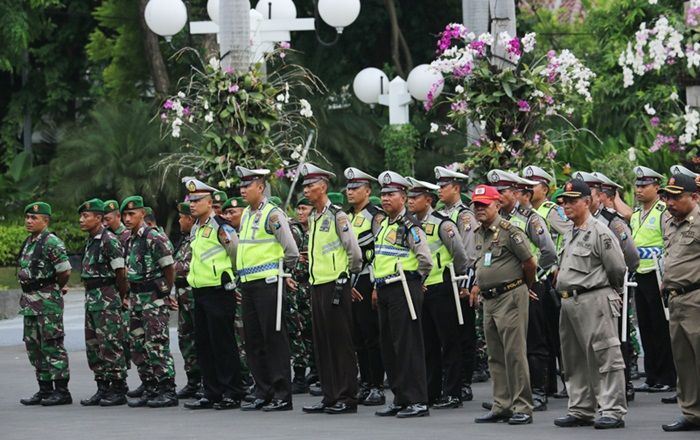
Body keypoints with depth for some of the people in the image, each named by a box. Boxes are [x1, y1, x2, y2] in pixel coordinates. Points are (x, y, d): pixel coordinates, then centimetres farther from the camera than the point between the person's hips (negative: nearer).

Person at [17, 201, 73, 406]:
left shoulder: (51, 242, -14)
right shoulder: (28, 243, 14)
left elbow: (65, 272, -17)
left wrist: (53, 289, 0)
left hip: (48, 301, -9)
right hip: (29, 301, 9)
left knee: (52, 346, -7)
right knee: (34, 346, 11)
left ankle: (61, 391, -4)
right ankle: (45, 389, 18)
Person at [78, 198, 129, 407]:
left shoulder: (109, 240, -13)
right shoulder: (90, 242, 15)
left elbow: (120, 272, -13)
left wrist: (123, 296, -2)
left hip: (107, 299, -10)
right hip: (91, 298, 10)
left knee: (110, 345, -8)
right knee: (93, 345, 10)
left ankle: (119, 390, -5)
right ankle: (103, 389, 16)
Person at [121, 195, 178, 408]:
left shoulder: (154, 238, -12)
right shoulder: (130, 241, 14)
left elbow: (169, 268, -10)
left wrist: (164, 293, -1)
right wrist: (130, 295, 13)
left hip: (154, 298, -9)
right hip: (136, 298, 9)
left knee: (156, 345, -9)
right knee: (138, 346, 9)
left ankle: (168, 391, -6)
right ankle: (150, 389, 16)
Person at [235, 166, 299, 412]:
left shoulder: (272, 215, -9)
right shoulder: (245, 215, 15)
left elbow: (291, 250, -10)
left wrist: (284, 274, 1)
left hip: (268, 283, -8)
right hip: (248, 285, 8)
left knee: (274, 339, -6)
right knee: (254, 342, 9)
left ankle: (282, 396, -3)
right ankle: (263, 394, 15)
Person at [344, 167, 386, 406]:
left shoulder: (376, 217, -7)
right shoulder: (346, 218, 17)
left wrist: (377, 286, -16)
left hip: (367, 284, -8)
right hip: (349, 285, 8)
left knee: (372, 337, -6)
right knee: (358, 339, 9)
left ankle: (377, 388, -4)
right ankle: (365, 385, 14)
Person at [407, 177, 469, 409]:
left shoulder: (442, 224, -10)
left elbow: (460, 255, -8)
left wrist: (462, 284, -2)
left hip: (441, 288, -7)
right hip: (419, 290, 7)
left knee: (449, 342, -3)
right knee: (427, 344, 10)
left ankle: (452, 394, -1)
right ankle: (431, 392, 16)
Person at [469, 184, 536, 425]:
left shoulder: (509, 231, -13)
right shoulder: (479, 233, 13)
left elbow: (530, 263, -8)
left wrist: (525, 287, 6)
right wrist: (479, 286, 17)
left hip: (510, 297, -9)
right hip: (489, 298, 9)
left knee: (514, 354, -8)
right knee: (495, 357, 10)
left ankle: (522, 408, -6)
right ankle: (502, 406, 15)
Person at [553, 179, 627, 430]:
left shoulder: (599, 232, -9)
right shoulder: (570, 235, 17)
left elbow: (617, 268, -8)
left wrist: (607, 292, 4)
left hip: (594, 300, -9)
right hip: (569, 302, 9)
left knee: (605, 356, -8)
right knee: (575, 360, 13)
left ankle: (613, 411, -8)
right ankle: (581, 411, 20)